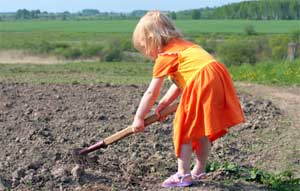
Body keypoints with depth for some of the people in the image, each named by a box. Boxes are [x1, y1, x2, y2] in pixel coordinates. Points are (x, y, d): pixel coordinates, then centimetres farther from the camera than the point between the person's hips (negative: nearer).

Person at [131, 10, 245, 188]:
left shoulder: (165, 56, 1)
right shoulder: (183, 46, 26)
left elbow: (151, 93, 4)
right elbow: (179, 83, 28)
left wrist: (139, 118, 13)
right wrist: (164, 103, 24)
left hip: (202, 84, -9)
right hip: (218, 79, 9)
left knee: (183, 129, 4)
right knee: (202, 131, 20)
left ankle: (183, 175, 9)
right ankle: (199, 171, 31)